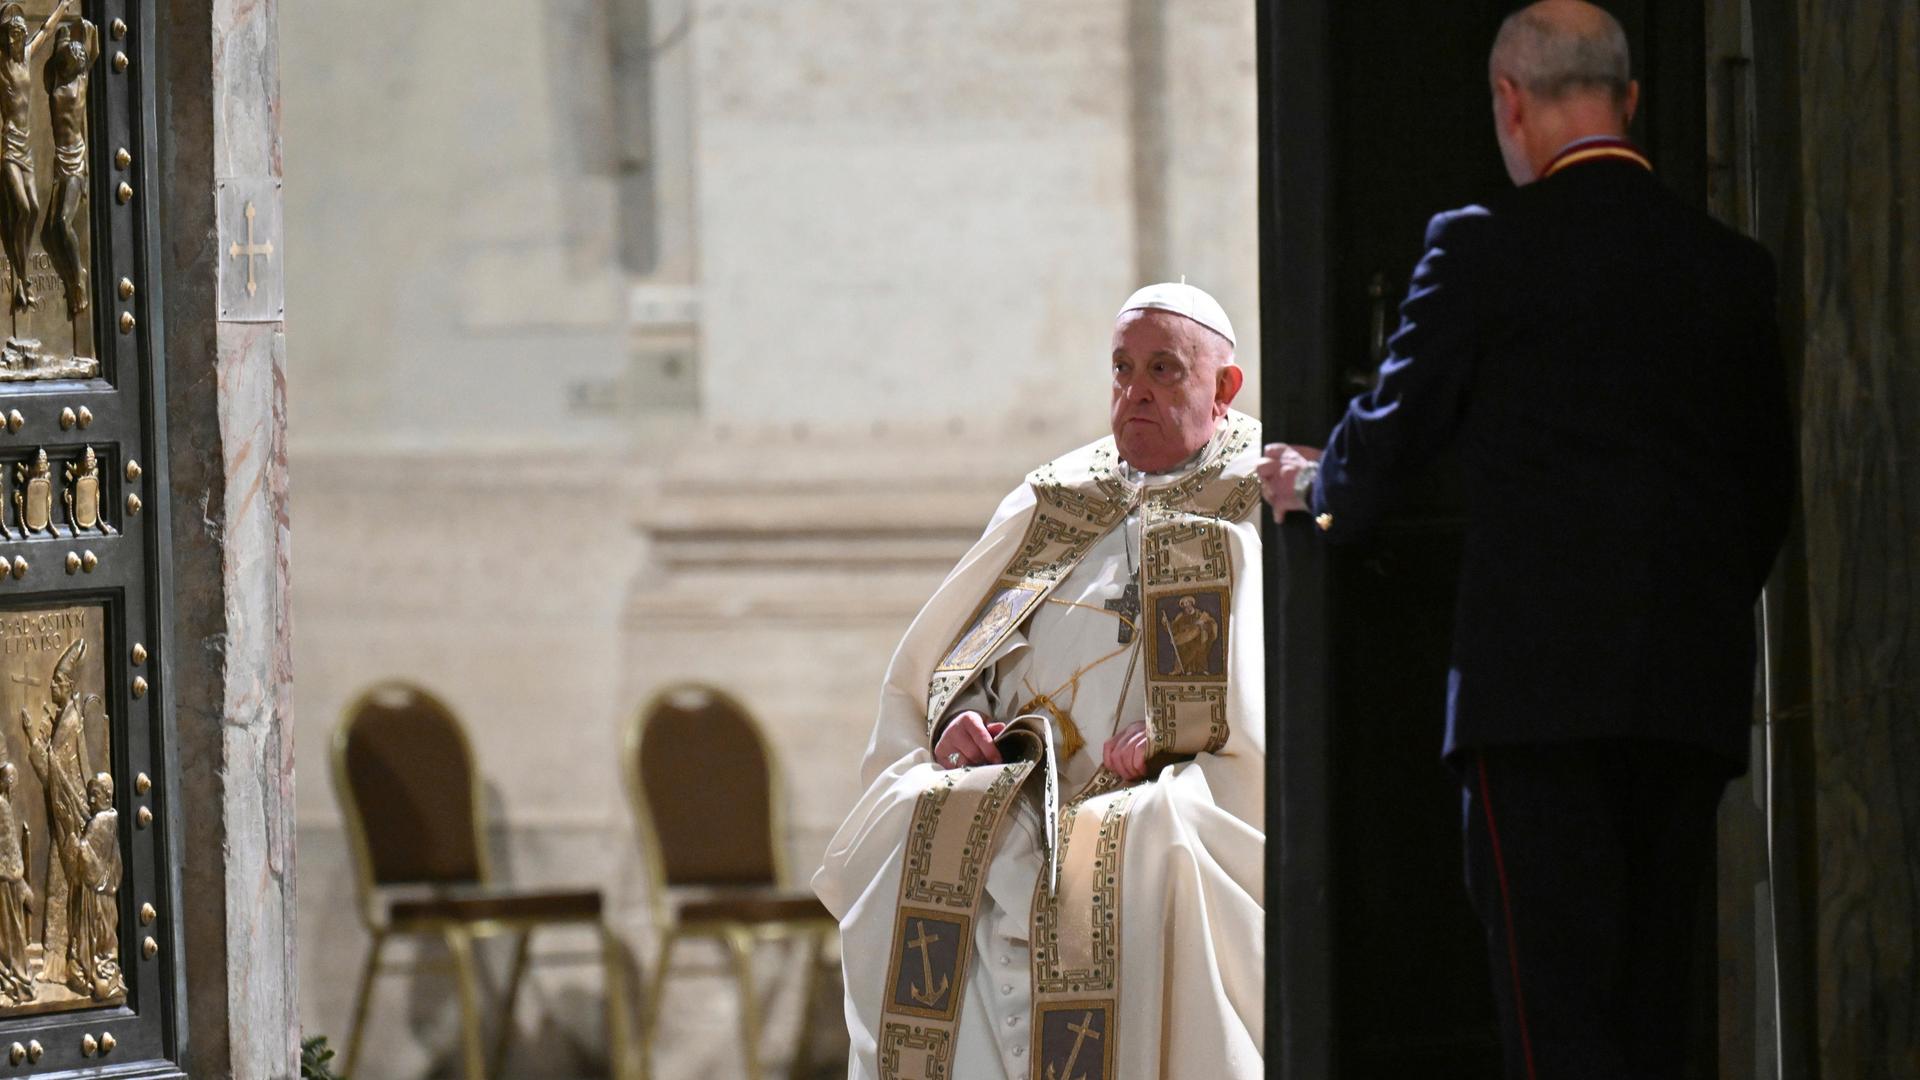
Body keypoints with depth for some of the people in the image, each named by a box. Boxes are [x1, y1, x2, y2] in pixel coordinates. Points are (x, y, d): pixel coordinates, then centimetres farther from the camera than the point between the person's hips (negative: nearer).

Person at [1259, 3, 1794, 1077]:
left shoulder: (1482, 247, -4)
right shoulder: (1732, 265, 10)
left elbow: (1385, 445, 4)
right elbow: (1770, 498, 14)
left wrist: (1312, 482, 26)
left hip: (1538, 680, -5)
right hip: (1697, 691, 5)